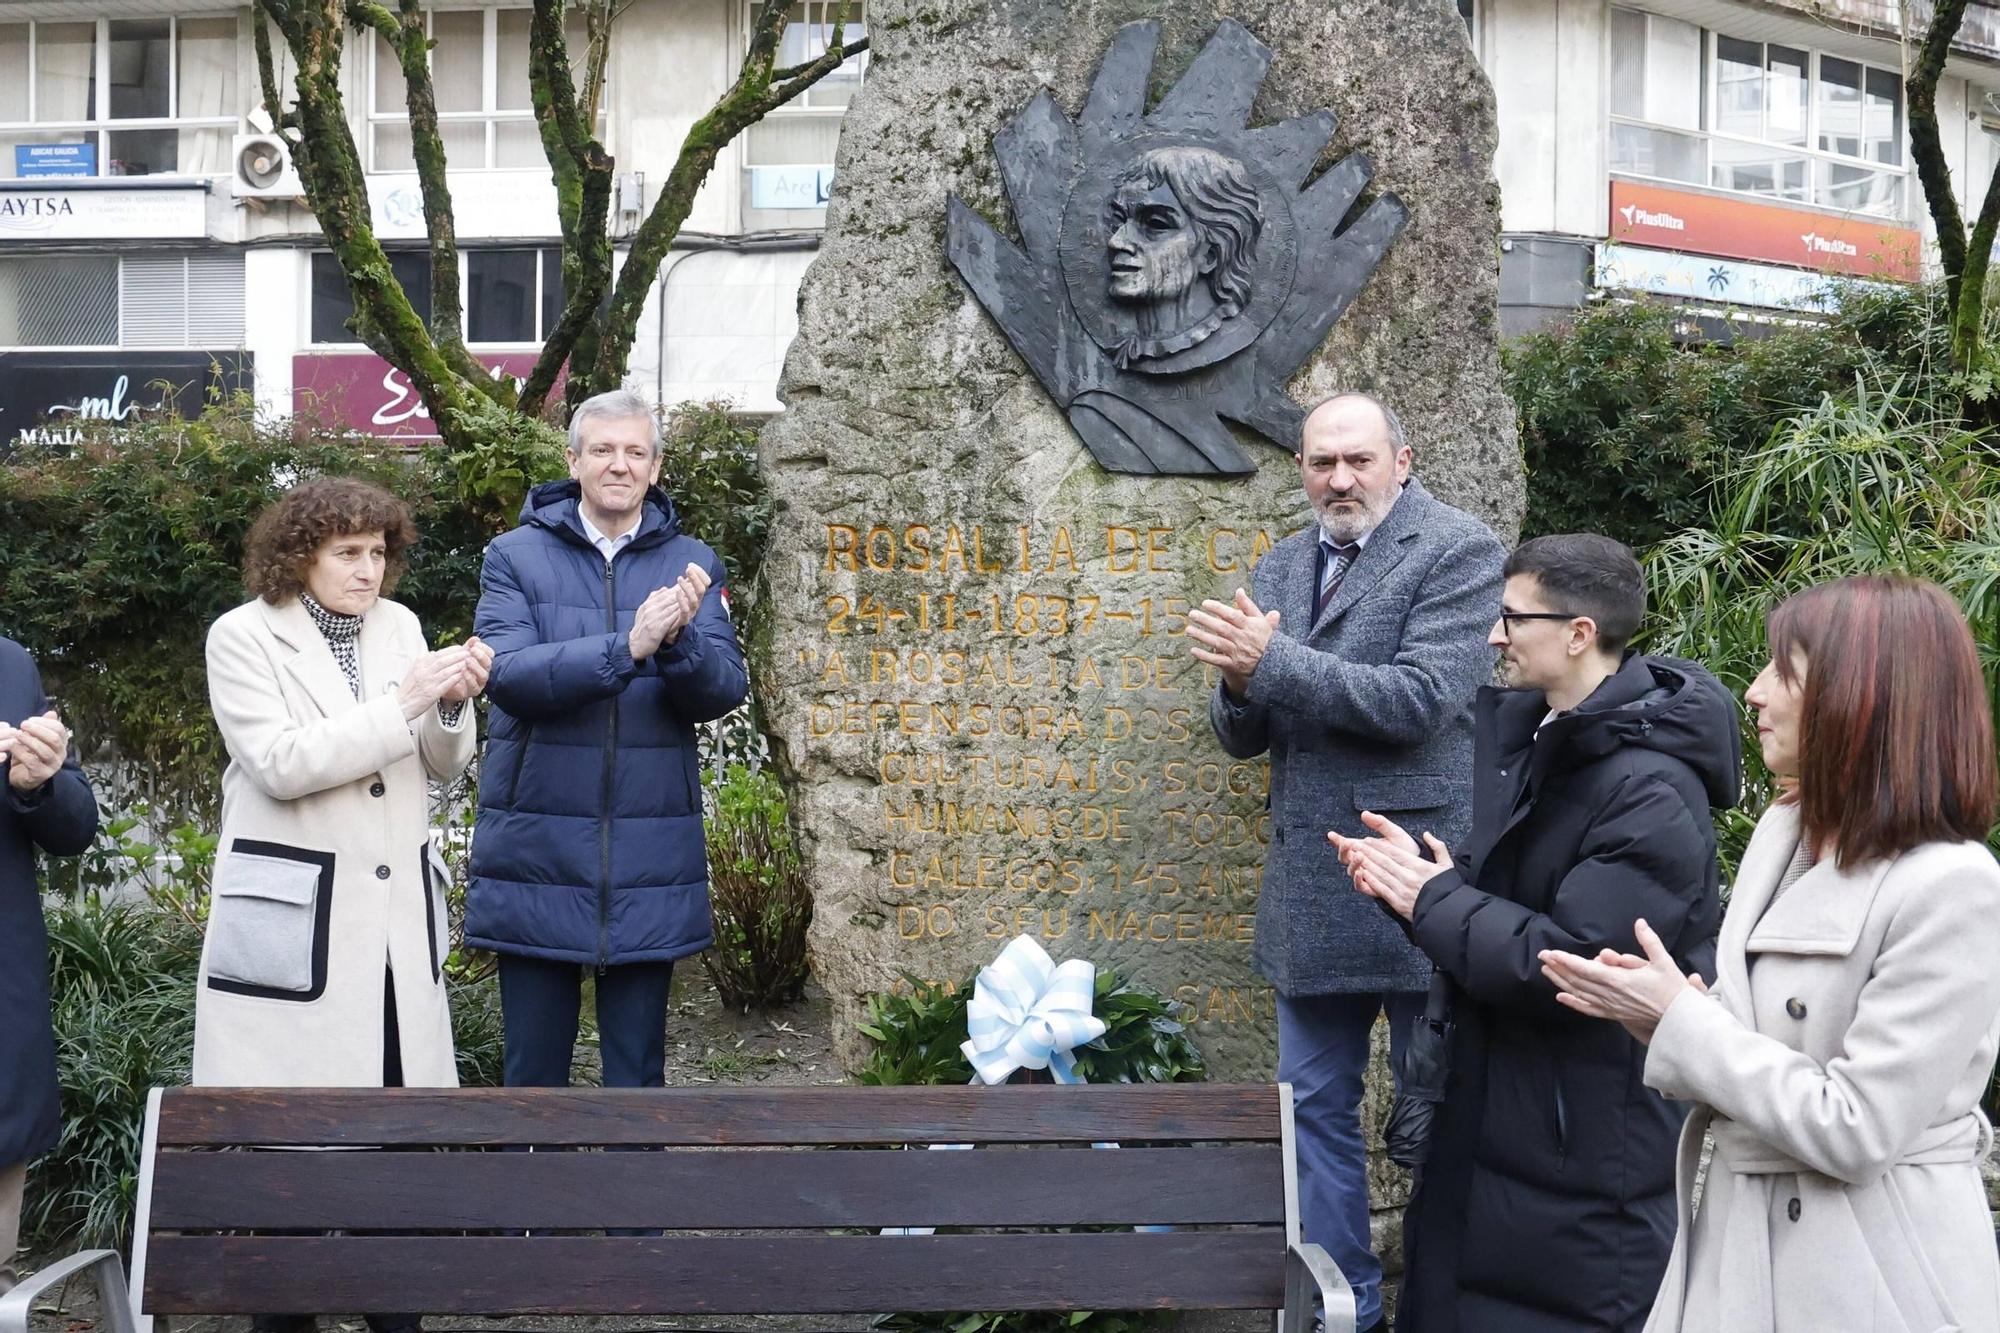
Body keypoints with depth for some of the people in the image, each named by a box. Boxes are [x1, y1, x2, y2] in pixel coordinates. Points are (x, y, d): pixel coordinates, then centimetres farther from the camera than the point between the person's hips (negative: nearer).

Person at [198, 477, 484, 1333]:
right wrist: (401, 703, -18)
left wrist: (451, 705, -9)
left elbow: (441, 766, 11)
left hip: (396, 909, 4)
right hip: (294, 914, -4)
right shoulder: (243, 636, -3)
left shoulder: (398, 624, 11)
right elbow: (281, 764, -15)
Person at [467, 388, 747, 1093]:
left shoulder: (691, 565, 6)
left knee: (638, 1068, 11)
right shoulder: (516, 556, 1)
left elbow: (724, 691, -4)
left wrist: (679, 639, -25)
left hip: (650, 857, 1)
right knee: (534, 1066, 9)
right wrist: (627, 646, -25)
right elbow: (507, 675, -14)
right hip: (537, 850, -1)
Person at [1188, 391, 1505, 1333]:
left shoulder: (1460, 552, -8)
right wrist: (1239, 684, -12)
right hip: (1311, 892, 7)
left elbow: (1418, 699, -21)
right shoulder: (1282, 566, 12)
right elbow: (1243, 735, 11)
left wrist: (1272, 661, -22)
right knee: (1315, 1107, 14)